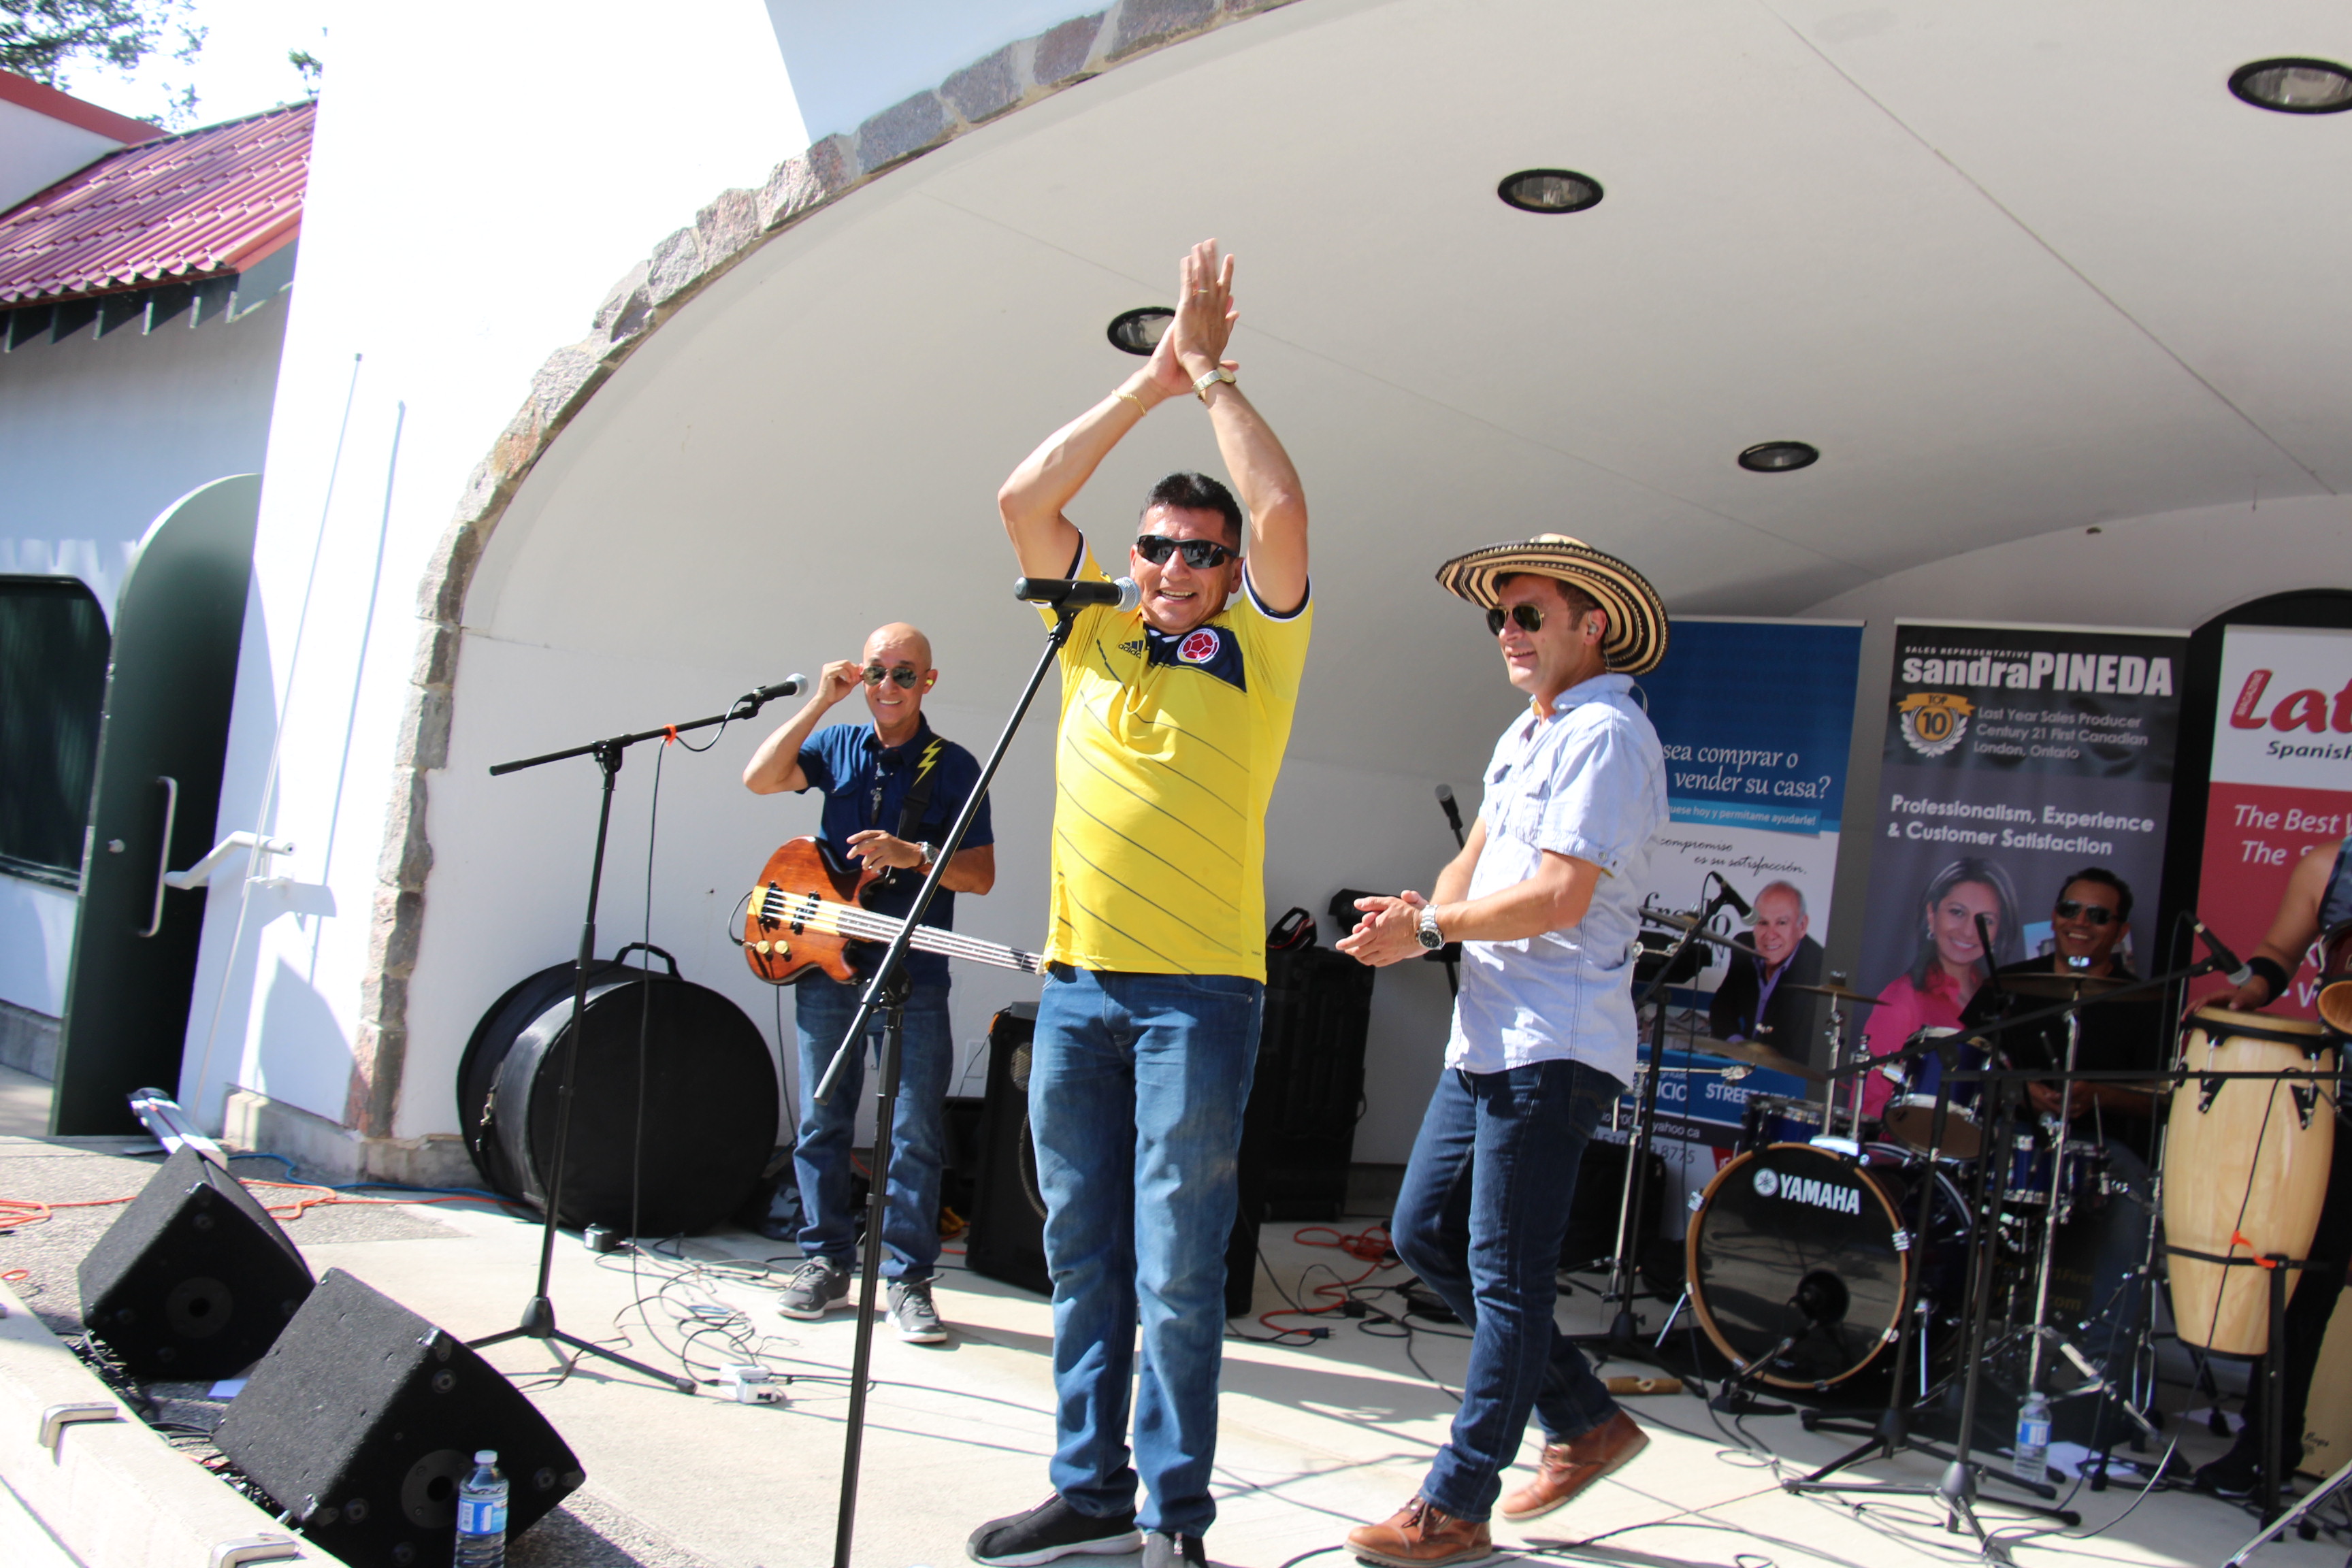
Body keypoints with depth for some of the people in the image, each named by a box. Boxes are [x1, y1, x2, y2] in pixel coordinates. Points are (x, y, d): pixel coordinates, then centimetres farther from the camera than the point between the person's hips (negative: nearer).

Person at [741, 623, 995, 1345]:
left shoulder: (954, 767, 2)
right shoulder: (836, 746, 10)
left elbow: (981, 875, -2)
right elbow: (759, 778, -6)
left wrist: (913, 856, -19)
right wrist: (819, 702, -8)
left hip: (913, 977, -3)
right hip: (824, 964, 3)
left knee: (916, 1135, -3)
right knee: (821, 1123, 8)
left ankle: (908, 1279, 6)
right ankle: (825, 1263, 20)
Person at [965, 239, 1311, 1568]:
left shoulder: (1256, 651, 4)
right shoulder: (1096, 636, 14)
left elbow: (1282, 511, -11)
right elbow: (1025, 500, 7)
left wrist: (1215, 375, 1)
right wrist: (1151, 382, 7)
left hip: (1197, 989, -4)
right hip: (1078, 981, 5)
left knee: (1177, 1270, -3)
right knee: (1083, 1258, 11)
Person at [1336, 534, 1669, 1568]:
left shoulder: (1604, 734, -12)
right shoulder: (1526, 734, 19)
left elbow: (1558, 898, -21)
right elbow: (1474, 861, 18)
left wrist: (1430, 926, -10)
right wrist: (1422, 915, -3)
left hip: (1552, 1050, -10)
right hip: (1486, 1038, 10)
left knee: (1506, 1278, -3)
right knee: (1422, 1233, 13)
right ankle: (1586, 1422, 25)